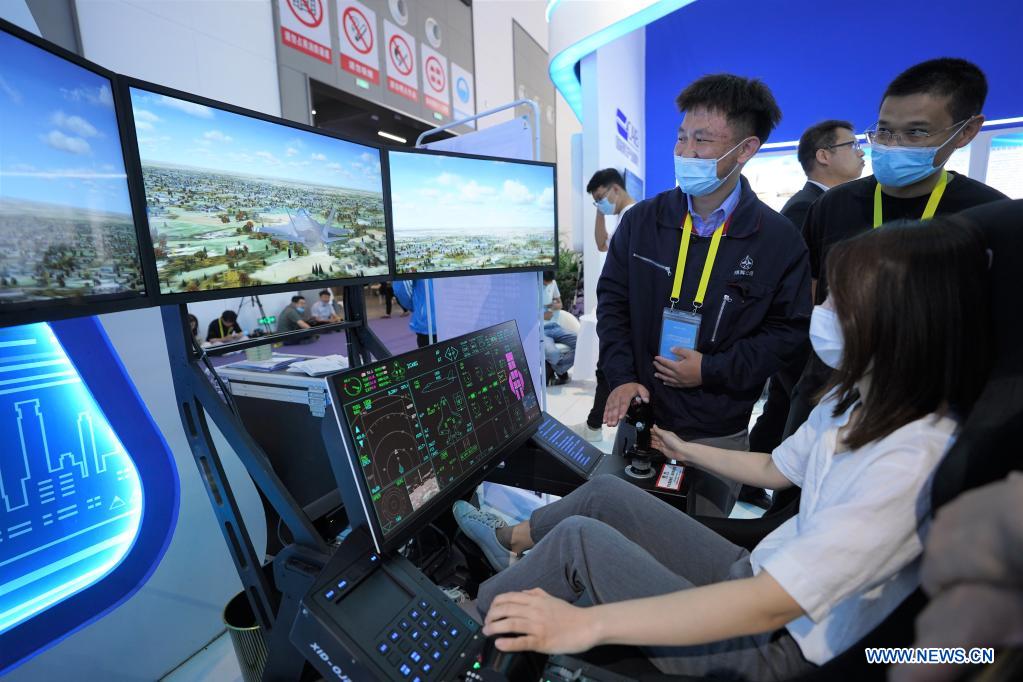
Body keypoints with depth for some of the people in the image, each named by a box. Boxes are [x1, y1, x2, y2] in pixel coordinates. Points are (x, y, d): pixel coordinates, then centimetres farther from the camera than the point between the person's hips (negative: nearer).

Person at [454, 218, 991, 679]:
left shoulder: (915, 459, -30)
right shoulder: (854, 401, -2)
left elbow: (769, 605, -34)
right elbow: (775, 469, 14)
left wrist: (587, 625, -33)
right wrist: (686, 451, 28)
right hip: (757, 574, 8)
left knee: (578, 536, -13)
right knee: (605, 492, 5)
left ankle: (474, 623, 14)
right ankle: (510, 541, 33)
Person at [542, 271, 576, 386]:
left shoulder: (553, 283, 9)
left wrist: (557, 305, -6)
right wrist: (541, 316, -19)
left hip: (553, 326, 6)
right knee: (553, 353, -37)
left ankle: (552, 369, -3)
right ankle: (560, 372, 0)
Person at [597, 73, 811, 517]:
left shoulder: (779, 239, -6)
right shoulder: (641, 221, -2)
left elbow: (788, 330, -3)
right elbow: (613, 301, 1)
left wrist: (711, 371, -14)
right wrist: (621, 376, -10)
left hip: (720, 433, -1)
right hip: (641, 416, 2)